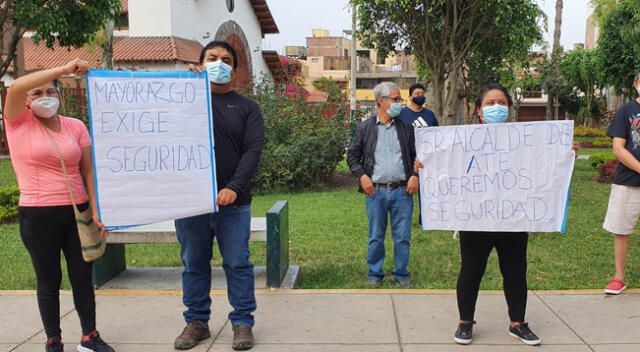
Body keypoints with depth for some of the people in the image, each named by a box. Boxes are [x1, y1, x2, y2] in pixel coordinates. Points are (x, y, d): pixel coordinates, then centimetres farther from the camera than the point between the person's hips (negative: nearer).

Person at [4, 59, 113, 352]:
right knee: (49, 280, 8)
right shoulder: (18, 122, -2)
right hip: (38, 215, -2)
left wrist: (96, 212, -4)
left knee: (83, 276, 9)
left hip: (77, 211, 3)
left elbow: (89, 171, 3)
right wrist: (64, 69, -24)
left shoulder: (76, 126, 4)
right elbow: (15, 88, -22)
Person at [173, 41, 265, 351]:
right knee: (194, 264, 10)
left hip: (232, 201, -1)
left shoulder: (247, 108, 8)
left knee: (237, 264, 3)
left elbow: (253, 151, -3)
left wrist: (234, 188, -18)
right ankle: (196, 321, 23)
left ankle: (242, 322, 15)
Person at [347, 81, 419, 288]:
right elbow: (352, 156, 8)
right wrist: (362, 175, -5)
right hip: (376, 191, -1)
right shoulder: (365, 128, 5)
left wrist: (415, 175, -3)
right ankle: (375, 274, 22)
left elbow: (415, 155, 12)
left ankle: (401, 274, 20)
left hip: (402, 190, 1)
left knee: (403, 237, 5)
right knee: (376, 237, 8)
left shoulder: (406, 128, 9)